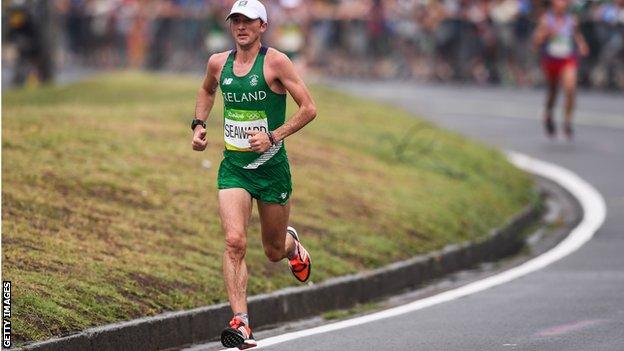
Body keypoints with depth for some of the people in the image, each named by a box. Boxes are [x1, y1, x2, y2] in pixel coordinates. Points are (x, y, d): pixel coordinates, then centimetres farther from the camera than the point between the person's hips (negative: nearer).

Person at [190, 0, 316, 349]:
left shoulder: (275, 62, -10)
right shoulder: (218, 63, 4)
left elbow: (309, 108, -11)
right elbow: (207, 90, 28)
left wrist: (273, 137, -19)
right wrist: (199, 124, 13)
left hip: (271, 166, -2)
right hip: (233, 166, 2)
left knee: (274, 251, 12)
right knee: (235, 242, -18)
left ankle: (292, 243, 51)